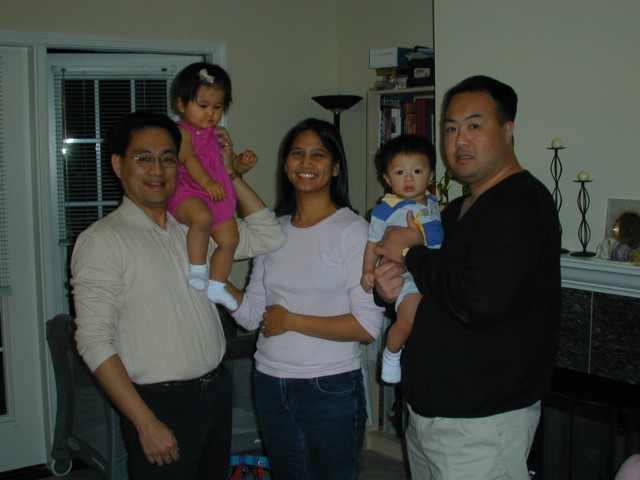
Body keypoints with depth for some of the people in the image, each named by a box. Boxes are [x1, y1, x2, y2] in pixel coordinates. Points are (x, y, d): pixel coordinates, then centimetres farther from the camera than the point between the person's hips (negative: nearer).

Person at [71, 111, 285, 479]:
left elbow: (267, 236, 7)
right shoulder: (100, 241, -11)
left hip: (218, 390, 6)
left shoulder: (194, 227, 7)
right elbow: (94, 341, -16)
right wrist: (146, 424, -19)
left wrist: (229, 173, 2)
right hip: (161, 406, -6)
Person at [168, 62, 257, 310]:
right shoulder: (181, 131, -6)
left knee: (230, 238, 3)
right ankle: (197, 269, -23)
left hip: (218, 197, 8)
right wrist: (207, 182, -36)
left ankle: (216, 286, 15)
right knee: (202, 217, -37)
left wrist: (243, 160, 4)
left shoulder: (219, 134, 19)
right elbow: (188, 159, -22)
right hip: (188, 193, -8)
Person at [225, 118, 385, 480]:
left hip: (331, 389, -5)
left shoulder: (353, 230, -10)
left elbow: (368, 325, -17)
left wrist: (290, 320, -14)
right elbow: (252, 315, 6)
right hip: (271, 386, 5)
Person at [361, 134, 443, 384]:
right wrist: (368, 271, -10)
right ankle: (391, 354, 5)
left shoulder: (432, 203, 9)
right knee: (409, 319, -23)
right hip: (405, 277, -7)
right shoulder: (386, 210, -10)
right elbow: (374, 243, -3)